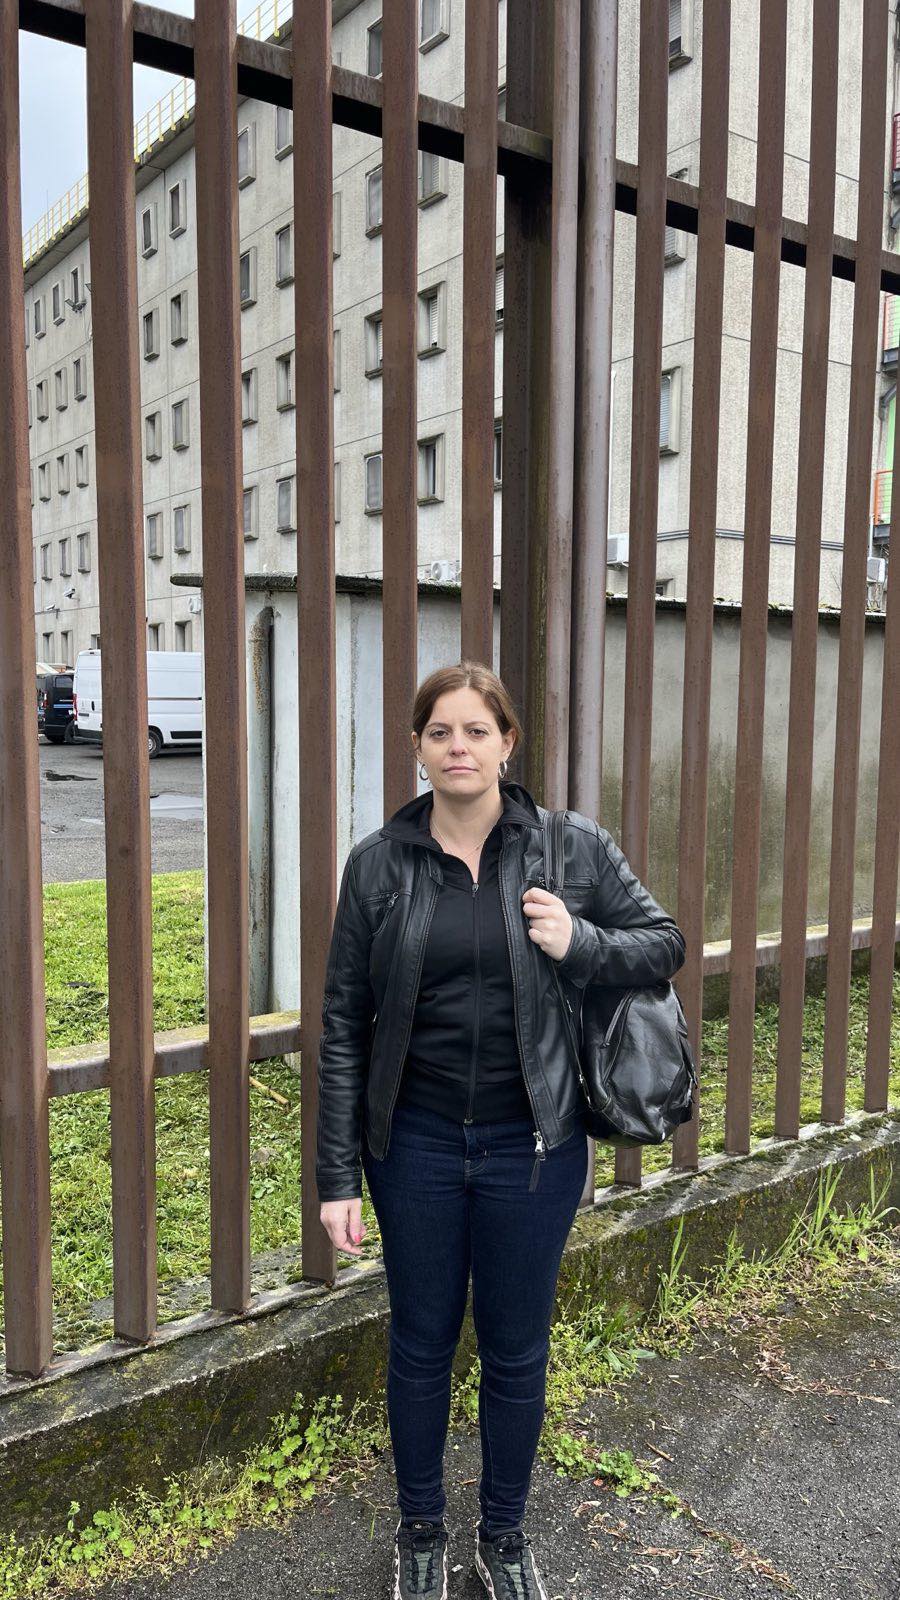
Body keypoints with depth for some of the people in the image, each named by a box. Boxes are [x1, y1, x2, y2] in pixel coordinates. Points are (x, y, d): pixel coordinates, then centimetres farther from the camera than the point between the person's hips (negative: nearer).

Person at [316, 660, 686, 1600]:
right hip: (416, 1142, 0)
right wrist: (337, 1175, -4)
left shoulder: (574, 847, -6)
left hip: (533, 1144, 0)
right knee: (420, 1345, 17)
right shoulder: (377, 863, -6)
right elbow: (344, 1024, -3)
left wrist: (579, 944, -17)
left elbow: (664, 942, 4)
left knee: (517, 1350, 16)